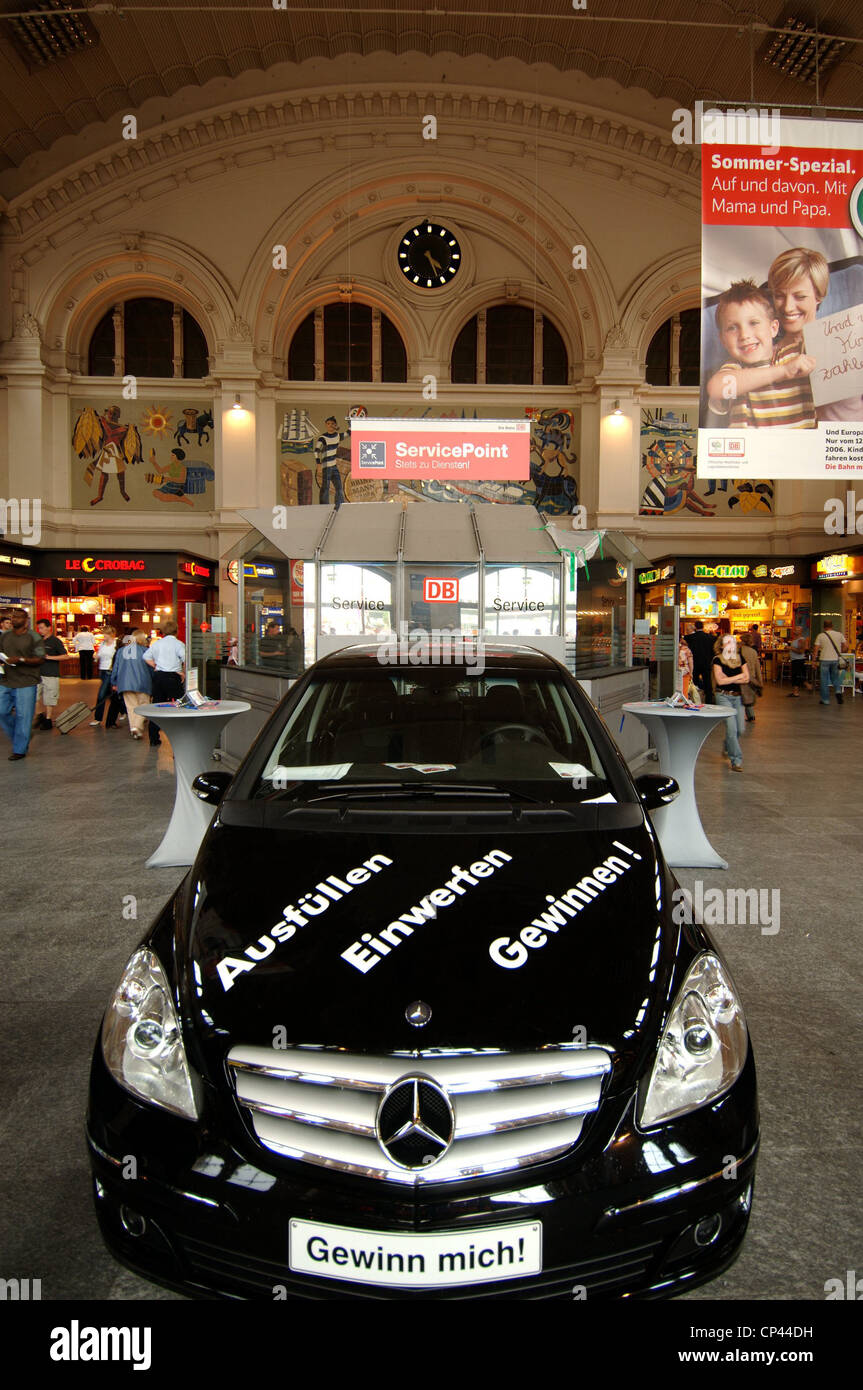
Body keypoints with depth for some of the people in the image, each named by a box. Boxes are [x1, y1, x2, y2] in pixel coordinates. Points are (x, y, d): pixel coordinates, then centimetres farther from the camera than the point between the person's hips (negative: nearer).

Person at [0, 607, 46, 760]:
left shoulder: (34, 638, -5)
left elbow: (40, 659, -10)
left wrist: (21, 660, -23)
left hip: (26, 683, -5)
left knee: (23, 716, 0)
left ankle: (20, 750, 10)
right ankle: (19, 739, 28)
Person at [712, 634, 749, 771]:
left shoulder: (741, 659, 9)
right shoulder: (718, 660, -3)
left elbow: (746, 679, 1)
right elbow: (720, 680, -13)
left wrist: (729, 679, -9)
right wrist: (738, 676, -5)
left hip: (738, 696, 5)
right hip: (724, 696, -5)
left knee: (740, 729, 5)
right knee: (731, 728, -13)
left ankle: (728, 748, 36)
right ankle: (736, 760, -9)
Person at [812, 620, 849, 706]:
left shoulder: (820, 636, -5)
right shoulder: (839, 634, 2)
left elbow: (816, 649, -8)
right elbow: (846, 646, 3)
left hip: (824, 660, -2)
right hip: (835, 660, 3)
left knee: (824, 680, 5)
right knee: (835, 678, 18)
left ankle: (825, 699, 8)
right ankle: (838, 691, -7)